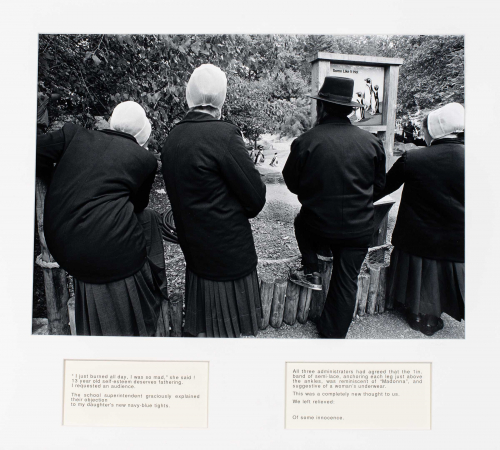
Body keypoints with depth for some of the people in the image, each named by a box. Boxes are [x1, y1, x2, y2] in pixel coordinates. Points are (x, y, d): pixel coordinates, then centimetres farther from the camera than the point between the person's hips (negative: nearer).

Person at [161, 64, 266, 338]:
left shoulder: (171, 139, 2)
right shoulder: (225, 134, -20)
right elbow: (256, 196, -15)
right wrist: (242, 212, 6)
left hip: (194, 250, 7)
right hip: (229, 251, -7)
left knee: (201, 328, 24)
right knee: (226, 330, 12)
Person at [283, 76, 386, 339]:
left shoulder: (305, 142, -13)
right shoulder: (372, 142, -6)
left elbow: (292, 183, -1)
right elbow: (379, 184, 7)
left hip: (318, 225, -1)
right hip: (359, 228, 2)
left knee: (302, 222, 33)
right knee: (346, 282, 16)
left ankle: (311, 272, 27)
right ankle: (334, 334, 30)